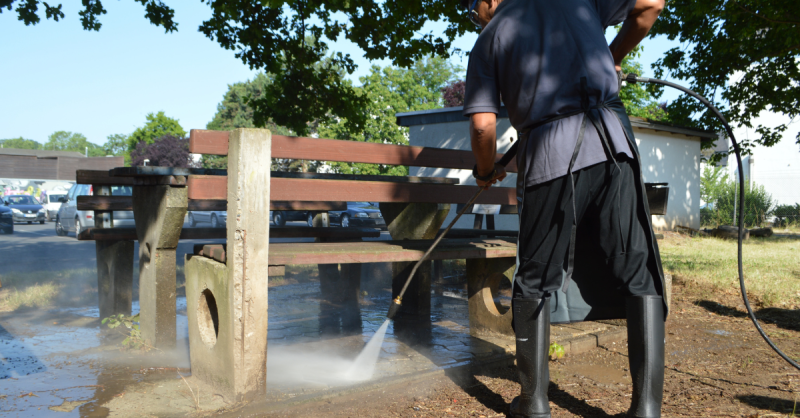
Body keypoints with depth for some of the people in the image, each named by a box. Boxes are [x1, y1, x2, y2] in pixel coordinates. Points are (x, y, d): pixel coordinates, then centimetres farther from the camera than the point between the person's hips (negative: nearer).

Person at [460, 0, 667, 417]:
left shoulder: (488, 40, 13)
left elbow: (483, 125, 3)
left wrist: (486, 172, 21)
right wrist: (612, 60, 30)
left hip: (548, 156, -1)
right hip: (611, 142, 2)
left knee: (535, 281, 10)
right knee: (637, 273, 4)